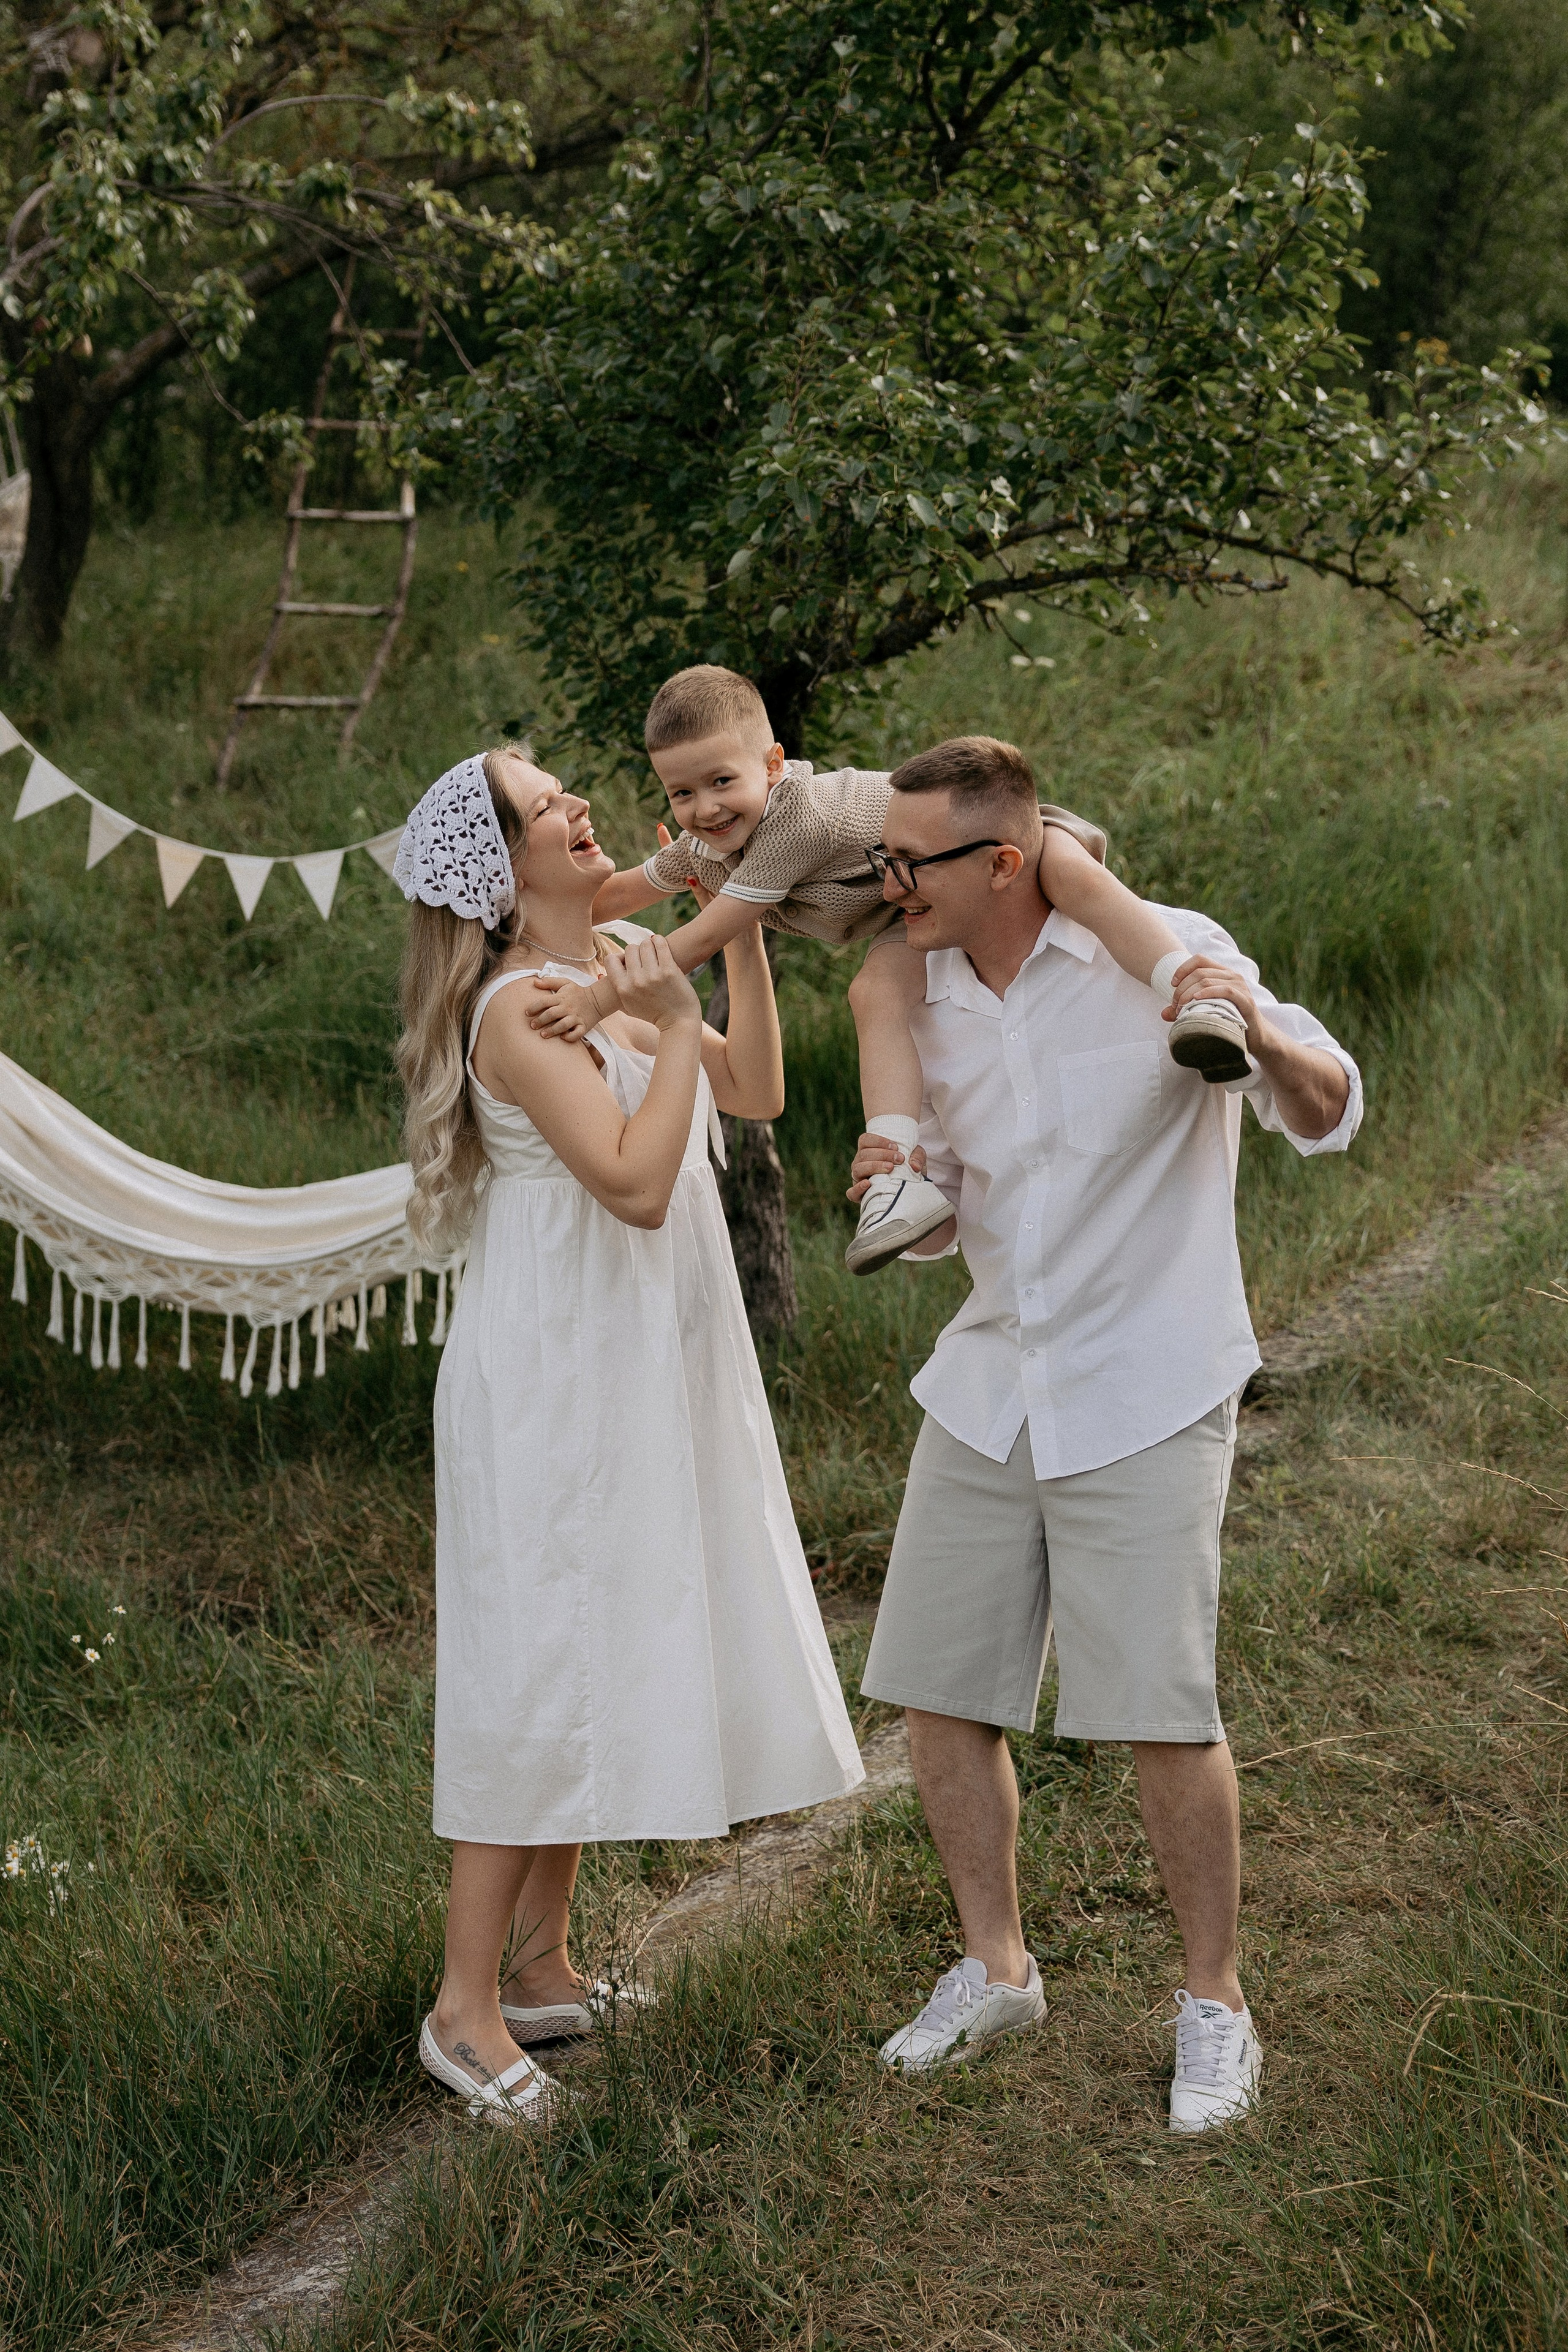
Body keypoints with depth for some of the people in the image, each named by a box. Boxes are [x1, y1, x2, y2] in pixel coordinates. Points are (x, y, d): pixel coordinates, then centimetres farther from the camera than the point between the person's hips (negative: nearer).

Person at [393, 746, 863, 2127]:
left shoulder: (617, 972, 9)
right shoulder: (521, 1010, -18)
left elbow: (754, 1093, 16)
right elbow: (636, 1183, -25)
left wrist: (741, 933, 10)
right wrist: (674, 1030, -19)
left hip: (638, 1370, 9)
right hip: (555, 1377, -9)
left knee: (599, 1653, 14)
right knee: (538, 1664, -4)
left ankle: (541, 1962, 27)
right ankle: (468, 2006, 7)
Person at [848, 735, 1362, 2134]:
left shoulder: (1163, 954, -11)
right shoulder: (926, 996, 5)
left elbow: (1327, 1114, -13)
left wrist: (1260, 1032, -35)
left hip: (1143, 1399, -6)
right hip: (989, 1390, 6)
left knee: (1161, 1712, -6)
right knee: (936, 1693, 7)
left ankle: (1215, 2004, 15)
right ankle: (996, 1968, 27)